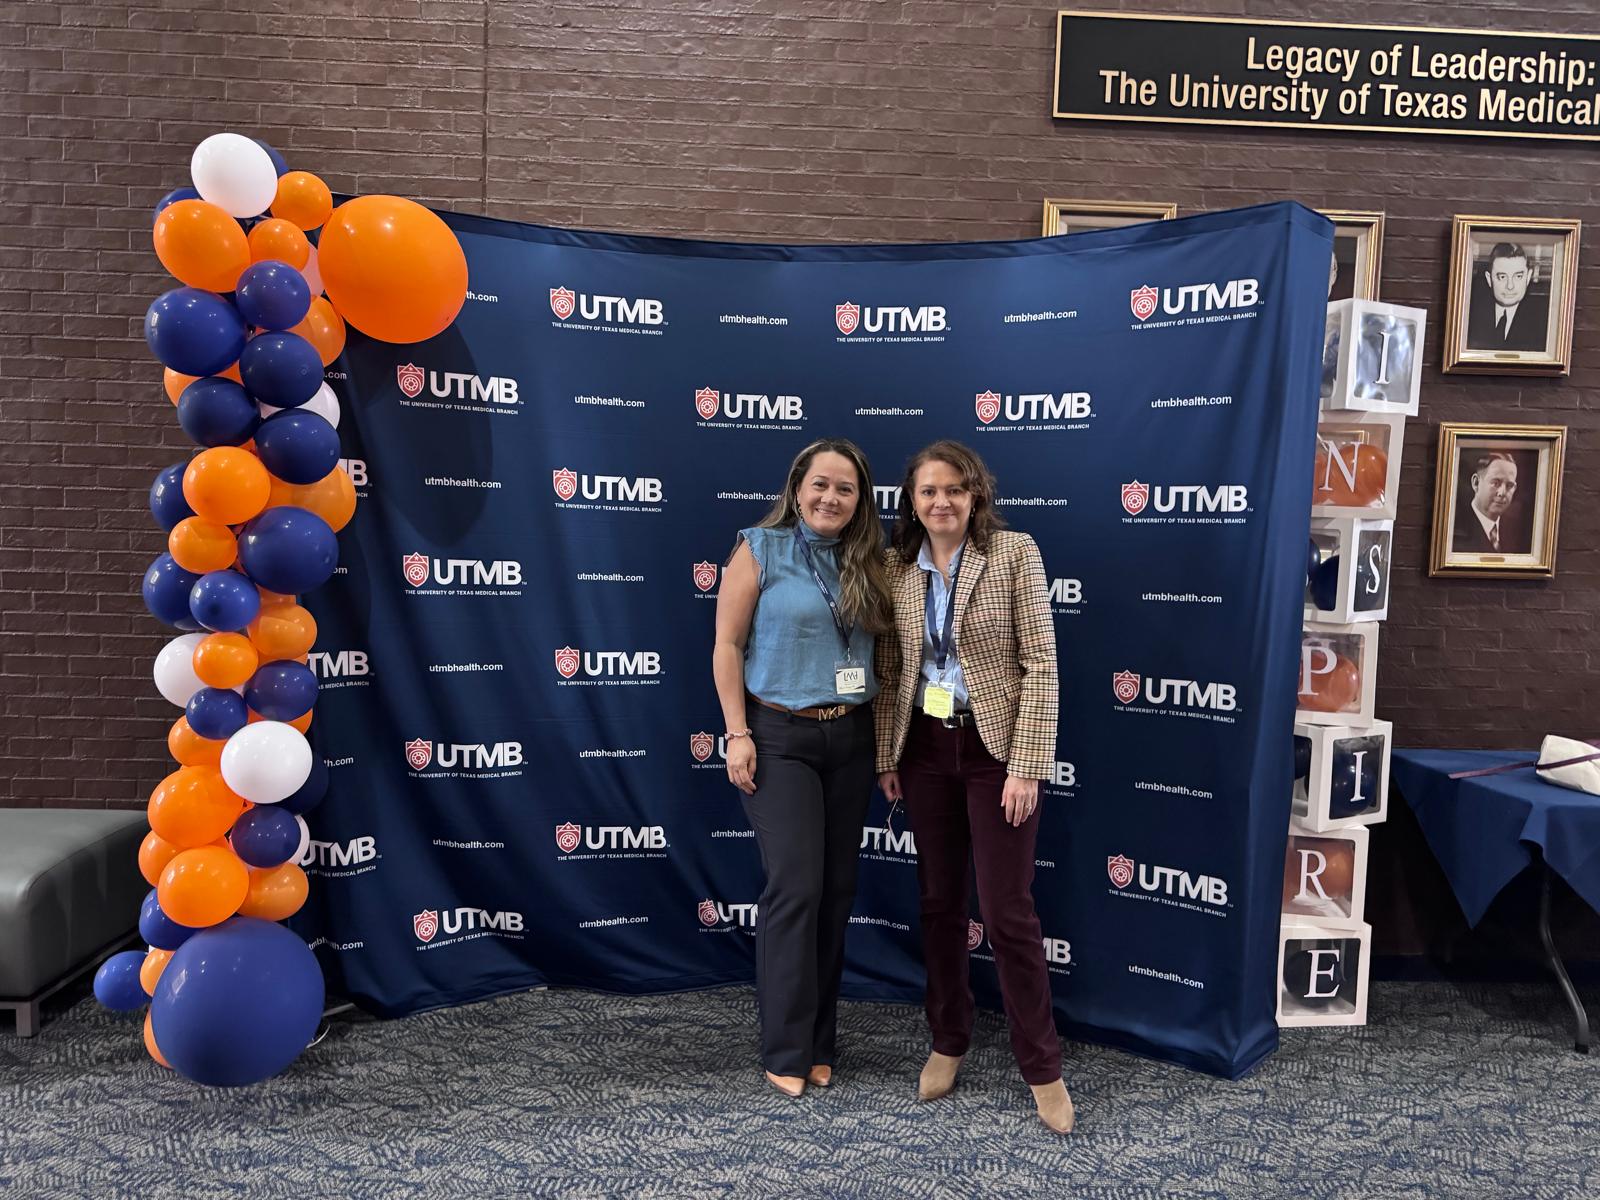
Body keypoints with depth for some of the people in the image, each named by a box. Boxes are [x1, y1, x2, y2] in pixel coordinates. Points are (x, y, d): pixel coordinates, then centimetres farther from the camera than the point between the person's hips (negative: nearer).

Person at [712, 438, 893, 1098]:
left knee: (837, 889, 8)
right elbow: (727, 646, -5)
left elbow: (884, 639, 15)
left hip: (850, 739, 5)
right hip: (780, 737, -5)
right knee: (796, 887, -9)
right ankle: (786, 1051, 6)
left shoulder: (864, 563, 9)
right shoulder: (761, 548, -4)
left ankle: (819, 1041, 22)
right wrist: (738, 734, -11)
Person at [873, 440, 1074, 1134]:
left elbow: (1041, 664, -11)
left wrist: (1027, 766, -15)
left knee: (1007, 910, 0)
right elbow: (889, 671, 9)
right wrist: (886, 757, 7)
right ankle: (949, 1040, 32)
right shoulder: (896, 567, 4)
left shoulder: (1014, 552, -9)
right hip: (925, 749, 4)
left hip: (996, 747, -4)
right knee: (939, 901, 13)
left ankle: (1042, 1066, 18)